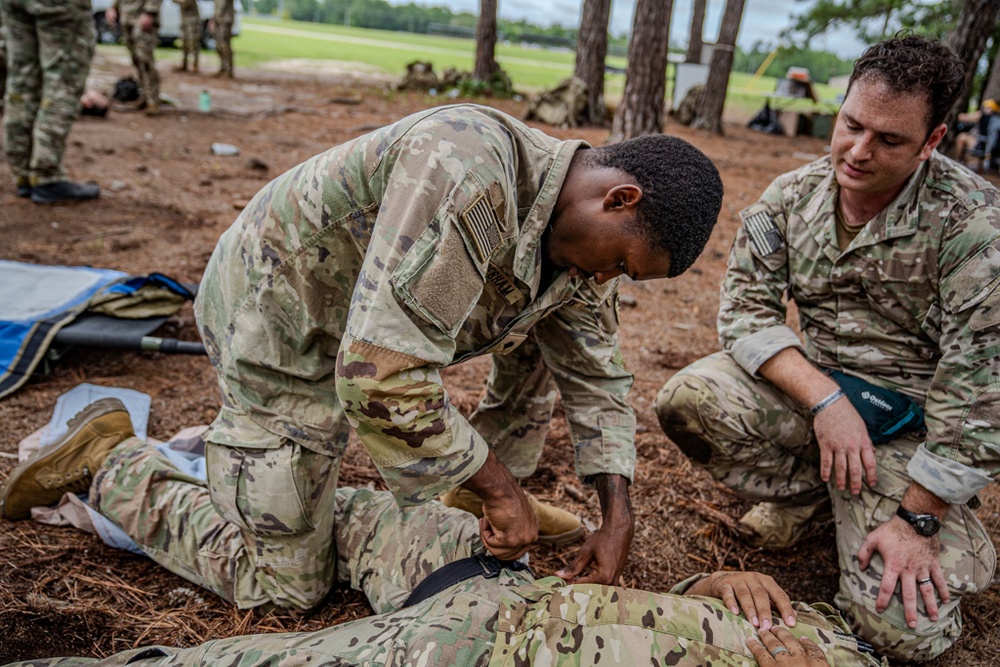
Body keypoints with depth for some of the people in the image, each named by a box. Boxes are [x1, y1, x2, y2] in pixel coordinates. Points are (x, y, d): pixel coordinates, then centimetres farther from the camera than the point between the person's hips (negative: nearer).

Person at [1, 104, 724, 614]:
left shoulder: (584, 230, -6)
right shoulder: (466, 174, -37)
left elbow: (596, 376, 2)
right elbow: (383, 376, -39)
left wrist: (618, 519, -5)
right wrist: (498, 487, -26)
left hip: (370, 328, 8)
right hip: (280, 316, -8)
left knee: (537, 339, 10)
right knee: (283, 582, 1)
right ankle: (108, 469, 16)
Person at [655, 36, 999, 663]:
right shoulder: (791, 197, -6)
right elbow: (746, 309, -8)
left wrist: (917, 521, -17)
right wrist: (823, 398, -24)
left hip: (911, 417, -3)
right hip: (813, 381, 4)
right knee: (687, 398, -24)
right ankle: (803, 492, 7)